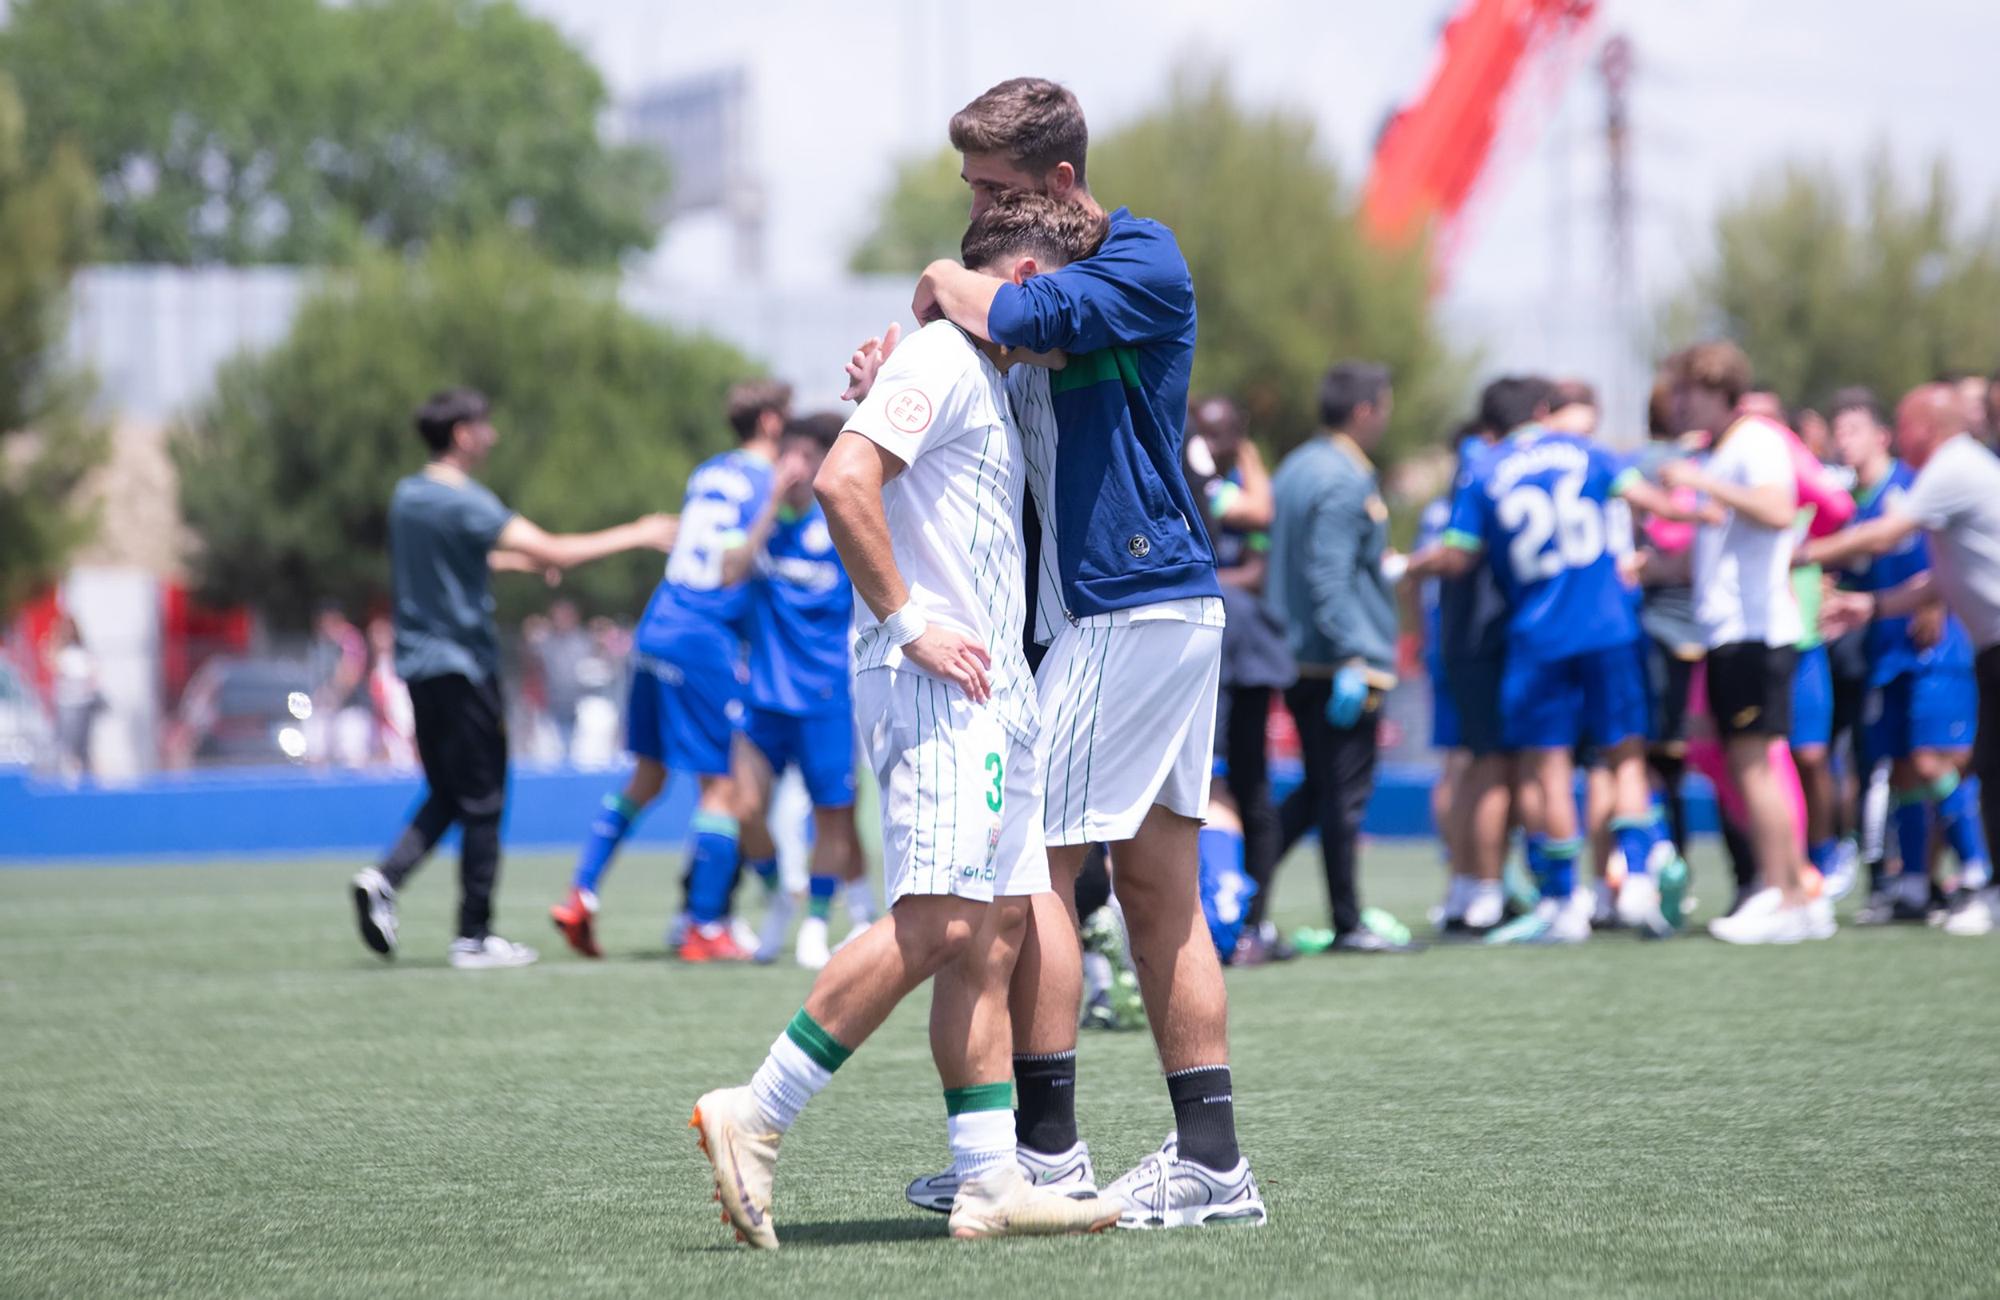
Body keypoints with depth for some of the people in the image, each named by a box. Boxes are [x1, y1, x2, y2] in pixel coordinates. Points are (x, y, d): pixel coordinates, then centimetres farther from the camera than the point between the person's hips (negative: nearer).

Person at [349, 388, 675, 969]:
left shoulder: (407, 496, 10)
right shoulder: (465, 502, -16)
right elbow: (553, 553, -21)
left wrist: (514, 560, 30)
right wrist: (636, 535, -13)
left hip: (417, 665, 8)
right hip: (463, 669, -8)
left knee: (446, 794, 16)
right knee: (482, 801, 1)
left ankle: (384, 878, -5)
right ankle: (474, 937, 3)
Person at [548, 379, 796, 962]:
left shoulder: (706, 473, 16)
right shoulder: (759, 480, -7)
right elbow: (732, 571, -16)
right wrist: (776, 502, -21)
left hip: (655, 631, 8)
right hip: (706, 645, -8)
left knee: (646, 776, 17)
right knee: (722, 784, -3)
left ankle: (580, 896, 13)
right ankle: (705, 929, -4)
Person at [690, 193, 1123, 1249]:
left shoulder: (991, 384, 24)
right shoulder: (940, 358, -7)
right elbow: (843, 481, -20)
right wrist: (905, 623, -19)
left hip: (991, 689, 10)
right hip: (932, 687, -10)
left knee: (996, 929, 5)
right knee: (935, 923, -18)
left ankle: (989, 1180, 5)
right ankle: (754, 1118, -15)